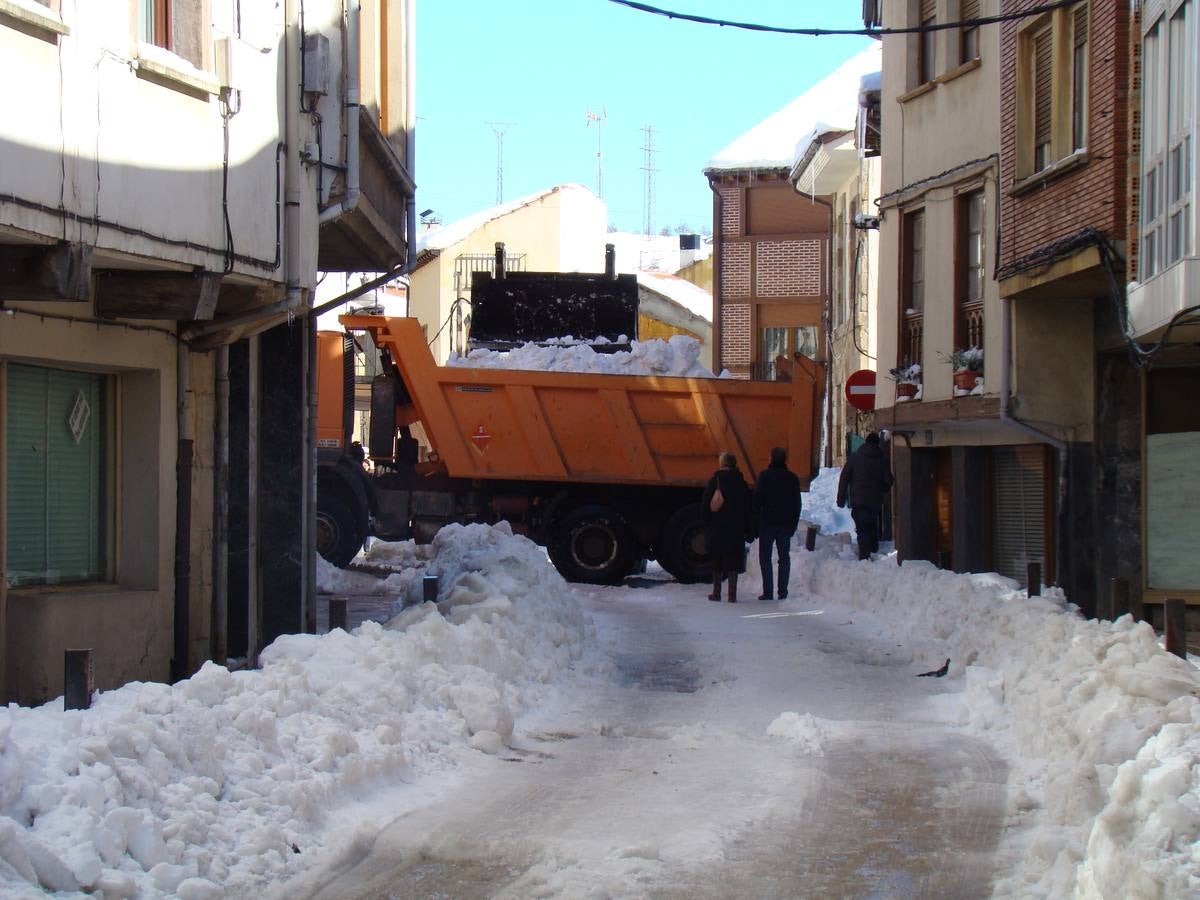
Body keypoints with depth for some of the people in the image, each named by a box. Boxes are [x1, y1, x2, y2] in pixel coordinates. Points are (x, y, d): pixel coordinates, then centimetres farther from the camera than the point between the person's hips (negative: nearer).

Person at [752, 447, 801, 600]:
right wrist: (794, 524, 16)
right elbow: (797, 503, 11)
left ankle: (768, 592, -6)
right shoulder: (792, 478, 6)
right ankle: (783, 592, 5)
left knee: (765, 557, 1)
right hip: (786, 523, 4)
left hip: (767, 523, -4)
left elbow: (757, 500, -10)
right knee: (784, 557, 10)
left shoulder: (765, 475, -7)